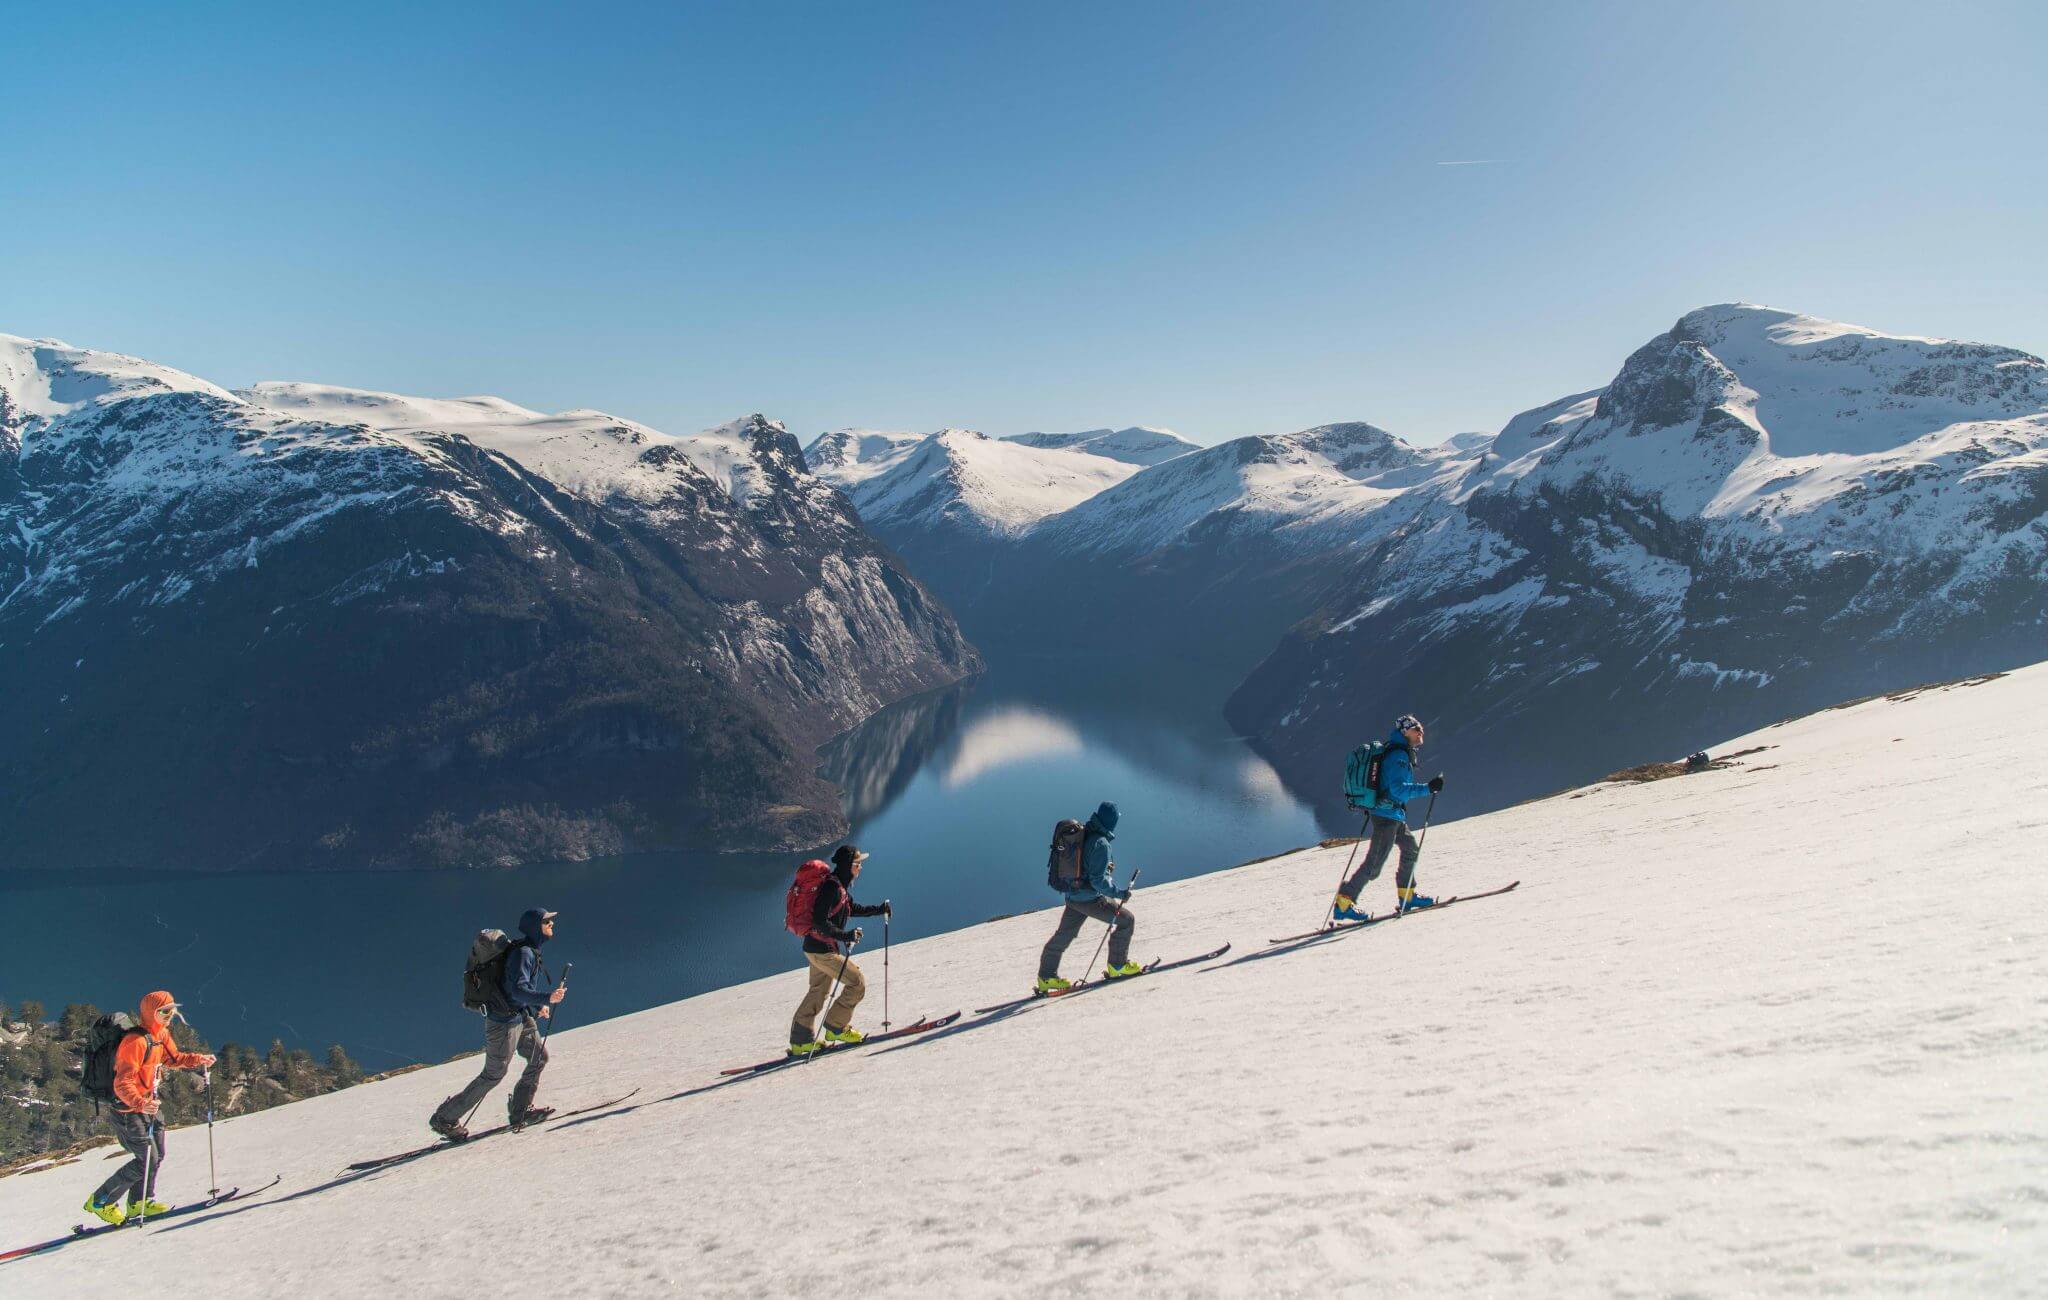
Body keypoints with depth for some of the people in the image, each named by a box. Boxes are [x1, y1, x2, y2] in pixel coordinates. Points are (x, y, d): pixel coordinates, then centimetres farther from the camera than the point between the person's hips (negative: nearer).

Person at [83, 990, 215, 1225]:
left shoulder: (162, 1035, 4)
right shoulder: (136, 1042, -25)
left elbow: (173, 1058, 22)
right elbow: (122, 1083, -29)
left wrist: (197, 1059, 6)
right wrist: (140, 1103, -44)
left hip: (150, 1104, 9)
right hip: (128, 1109, -9)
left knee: (157, 1155, 11)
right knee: (147, 1161, -9)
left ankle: (140, 1202, 28)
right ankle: (101, 1202, 6)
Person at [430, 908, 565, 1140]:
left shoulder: (530, 951, 9)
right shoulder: (523, 953, -22)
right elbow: (518, 990, -31)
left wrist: (537, 1004, 18)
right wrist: (547, 998, -37)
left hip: (522, 1017, 10)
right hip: (505, 1020, -10)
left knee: (540, 1056, 13)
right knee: (493, 1074, -1)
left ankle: (521, 1110, 22)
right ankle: (446, 1118, 9)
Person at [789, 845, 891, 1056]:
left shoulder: (840, 886, 9)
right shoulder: (831, 887, -22)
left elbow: (850, 908, 25)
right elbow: (819, 922, -26)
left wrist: (878, 910, 17)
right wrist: (845, 936, -29)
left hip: (819, 948, 10)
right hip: (821, 949, -10)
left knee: (819, 991, 19)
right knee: (857, 982, -5)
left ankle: (801, 1040, 26)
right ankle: (835, 1027, 6)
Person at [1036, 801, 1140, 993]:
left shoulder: (1080, 834, 2)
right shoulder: (1101, 843, -22)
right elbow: (1098, 880, -23)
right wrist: (1119, 893, -14)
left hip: (1072, 896, 8)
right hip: (1091, 899, -8)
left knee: (1063, 935, 17)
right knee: (1125, 920, 8)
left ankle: (1046, 977, 24)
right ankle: (1118, 965, 16)